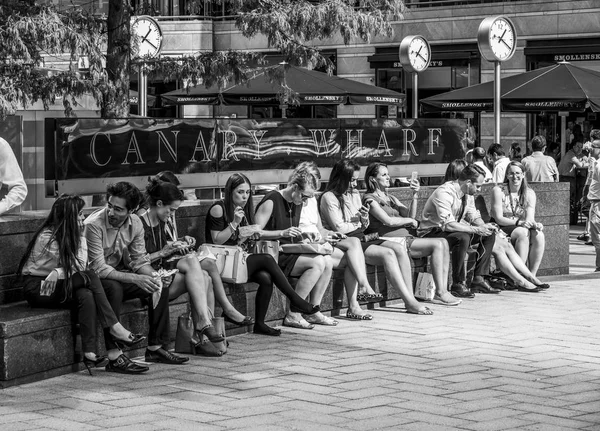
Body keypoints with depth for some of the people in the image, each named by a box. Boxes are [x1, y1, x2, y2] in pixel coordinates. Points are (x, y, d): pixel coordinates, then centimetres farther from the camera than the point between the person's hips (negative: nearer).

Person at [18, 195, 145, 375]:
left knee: (86, 296, -26)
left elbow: (80, 266, -4)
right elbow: (78, 267, -16)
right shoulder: (47, 237, -16)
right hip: (37, 288, -7)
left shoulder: (69, 234, 8)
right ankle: (114, 328, -25)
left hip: (58, 286, 7)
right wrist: (81, 237, -10)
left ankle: (90, 354, -34)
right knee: (89, 277, -25)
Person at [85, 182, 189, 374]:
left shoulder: (135, 223, -4)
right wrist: (135, 279, -34)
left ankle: (155, 347, 2)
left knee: (160, 287, -7)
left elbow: (140, 260, 1)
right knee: (114, 288, -37)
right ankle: (114, 357, -38)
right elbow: (99, 268, -27)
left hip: (118, 273, 7)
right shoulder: (93, 225, -25)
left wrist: (152, 277, -21)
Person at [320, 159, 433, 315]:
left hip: (361, 238, 8)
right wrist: (358, 222, 5)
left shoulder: (354, 194, 19)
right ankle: (410, 302, -28)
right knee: (387, 253, -27)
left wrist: (364, 219, -4)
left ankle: (410, 298, -23)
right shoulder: (329, 197, -6)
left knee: (399, 248, -16)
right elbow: (339, 228, -12)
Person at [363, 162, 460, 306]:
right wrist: (410, 221, 1)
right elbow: (388, 221, -13)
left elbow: (410, 215, 12)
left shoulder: (390, 198, 25)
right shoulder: (370, 199, 0)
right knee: (437, 244, -21)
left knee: (443, 243, -12)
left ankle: (443, 290, -20)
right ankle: (440, 293, -23)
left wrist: (415, 195, -1)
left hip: (407, 238, 8)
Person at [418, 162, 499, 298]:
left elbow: (473, 216, 9)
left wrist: (484, 226, -14)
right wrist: (476, 229, -34)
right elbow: (448, 225, -34)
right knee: (462, 238, -36)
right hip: (432, 233, -9)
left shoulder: (468, 194, 2)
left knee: (489, 235, -2)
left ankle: (479, 279, -5)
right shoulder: (444, 193, -26)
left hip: (452, 231, 9)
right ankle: (458, 285, -26)